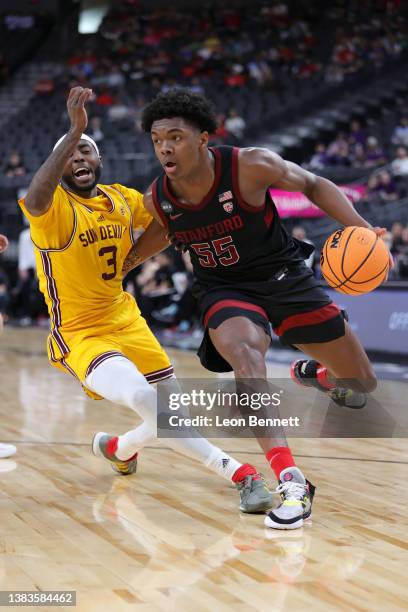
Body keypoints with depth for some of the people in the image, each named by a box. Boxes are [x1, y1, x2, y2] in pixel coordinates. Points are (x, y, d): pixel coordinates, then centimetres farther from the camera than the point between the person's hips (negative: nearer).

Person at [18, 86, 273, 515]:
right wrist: (73, 132, -49)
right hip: (79, 334, -6)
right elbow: (34, 200, -42)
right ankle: (238, 473, -26)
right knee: (146, 400, -30)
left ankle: (119, 447, 42)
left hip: (126, 320, 7)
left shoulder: (121, 199, 2)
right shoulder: (52, 206, -16)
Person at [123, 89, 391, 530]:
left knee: (362, 385, 6)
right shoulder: (156, 200, -13)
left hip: (284, 275, 0)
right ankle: (290, 481, -39)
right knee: (245, 353, -37)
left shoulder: (251, 166, -24)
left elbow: (313, 185, -9)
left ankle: (315, 375, 45)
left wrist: (359, 227, -22)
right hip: (225, 290, 0)